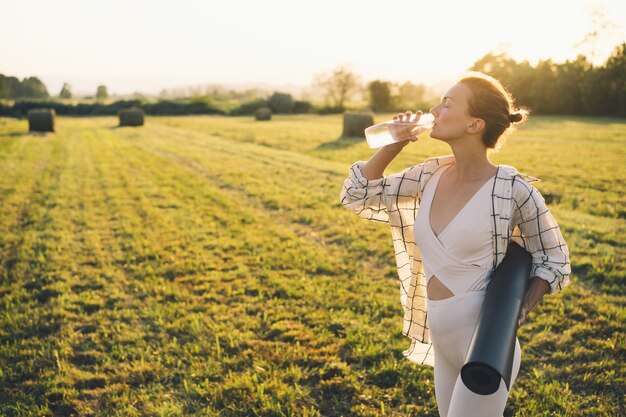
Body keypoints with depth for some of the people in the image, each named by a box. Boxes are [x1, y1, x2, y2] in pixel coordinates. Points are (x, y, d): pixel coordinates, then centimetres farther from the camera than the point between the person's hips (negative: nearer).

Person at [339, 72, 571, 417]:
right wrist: (393, 145, -5)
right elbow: (357, 194, 6)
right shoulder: (431, 174, -2)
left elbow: (553, 260, -3)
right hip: (443, 346, 6)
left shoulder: (512, 190, -16)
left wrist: (518, 312, -18)